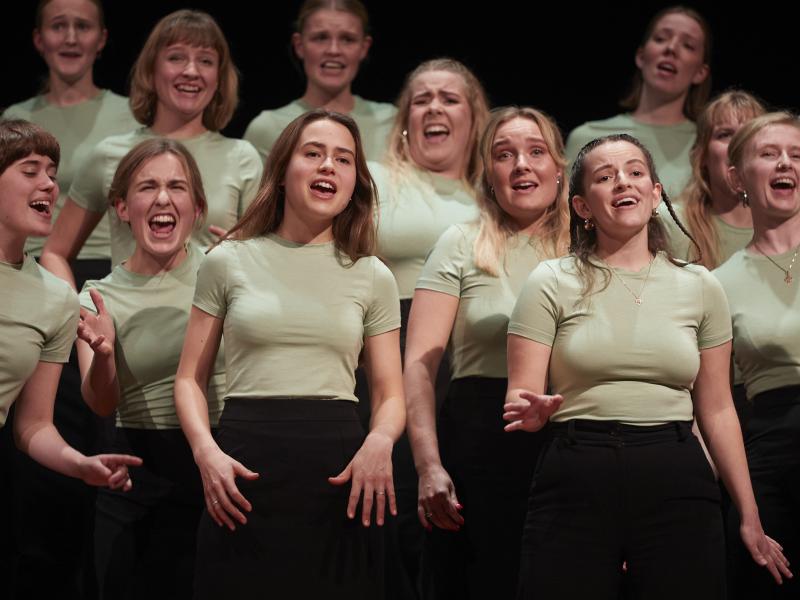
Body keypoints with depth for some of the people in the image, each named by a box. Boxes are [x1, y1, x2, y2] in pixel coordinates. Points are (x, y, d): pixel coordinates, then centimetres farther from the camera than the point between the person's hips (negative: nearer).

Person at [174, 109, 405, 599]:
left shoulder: (373, 277, 11)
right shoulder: (229, 262, 8)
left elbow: (391, 395, 10)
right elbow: (191, 380, 9)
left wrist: (380, 440, -13)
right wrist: (206, 451, -10)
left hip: (340, 469, 1)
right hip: (247, 465, -1)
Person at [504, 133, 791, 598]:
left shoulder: (700, 287, 9)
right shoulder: (552, 284, 3)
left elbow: (718, 411, 13)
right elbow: (520, 399, 1)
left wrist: (751, 518, 13)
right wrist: (532, 411, -24)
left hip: (677, 485, 2)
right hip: (577, 482, -2)